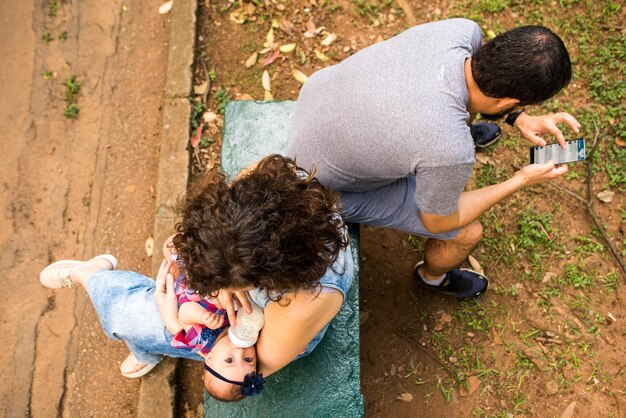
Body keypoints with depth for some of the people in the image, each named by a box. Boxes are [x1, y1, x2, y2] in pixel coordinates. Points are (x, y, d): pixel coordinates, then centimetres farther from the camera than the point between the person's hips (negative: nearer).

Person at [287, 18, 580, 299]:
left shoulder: (462, 29, -23)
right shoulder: (452, 152, -39)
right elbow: (437, 223, -15)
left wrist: (520, 119, -7)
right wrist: (521, 181, -9)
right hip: (329, 185, -6)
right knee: (468, 232, 5)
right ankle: (434, 276, 40)